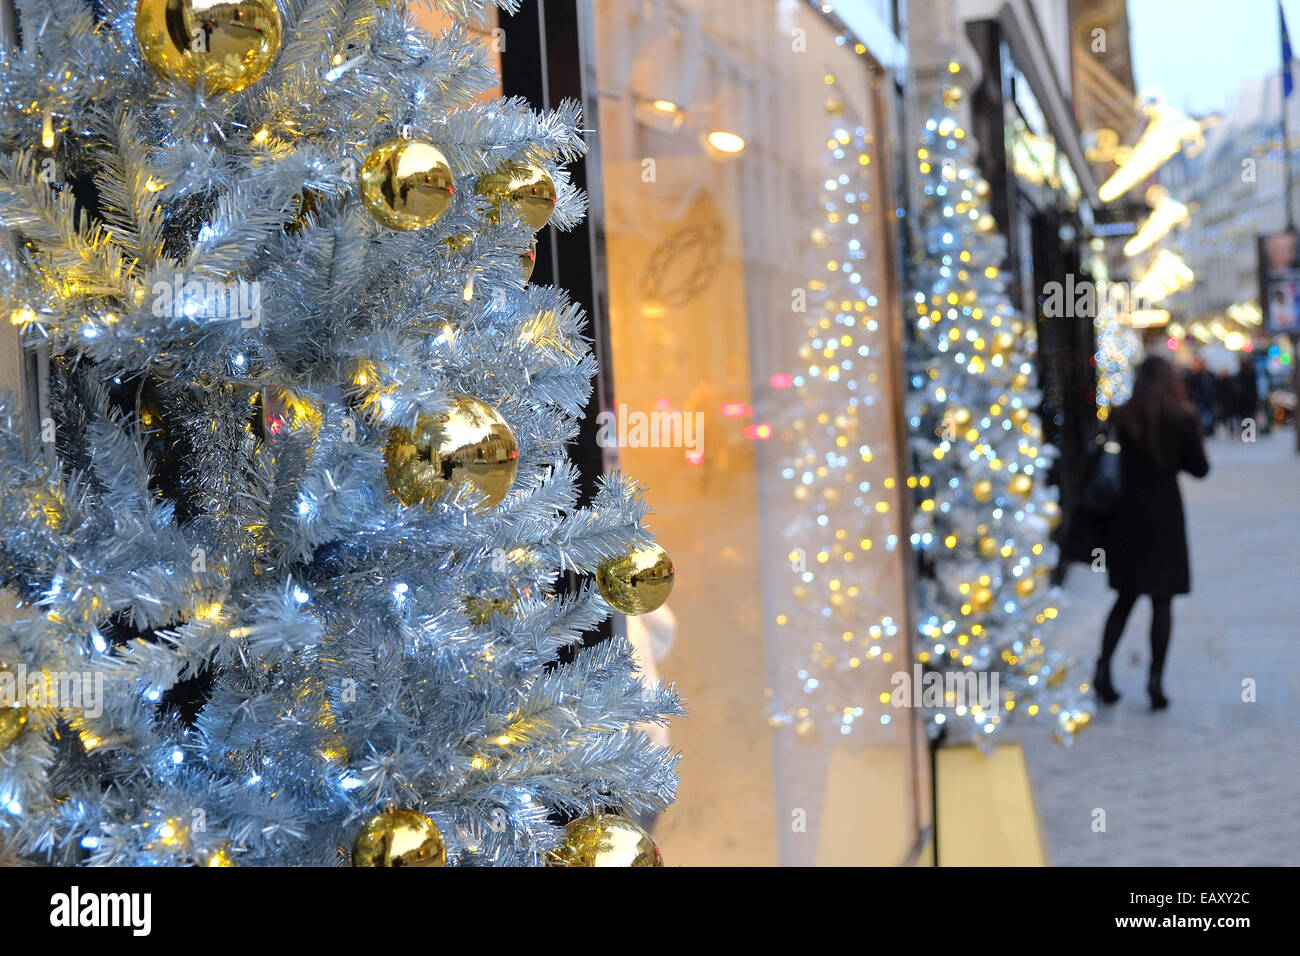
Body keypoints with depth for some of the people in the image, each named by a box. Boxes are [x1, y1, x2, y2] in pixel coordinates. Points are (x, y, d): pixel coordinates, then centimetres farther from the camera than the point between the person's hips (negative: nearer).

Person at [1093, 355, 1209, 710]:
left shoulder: (1122, 416, 0)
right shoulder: (1182, 418, -5)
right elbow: (1199, 468, 1)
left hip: (1125, 512, 3)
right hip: (1164, 513, -3)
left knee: (1125, 597, 14)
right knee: (1162, 601, 5)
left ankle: (1103, 669, 3)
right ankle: (1155, 678, 1)